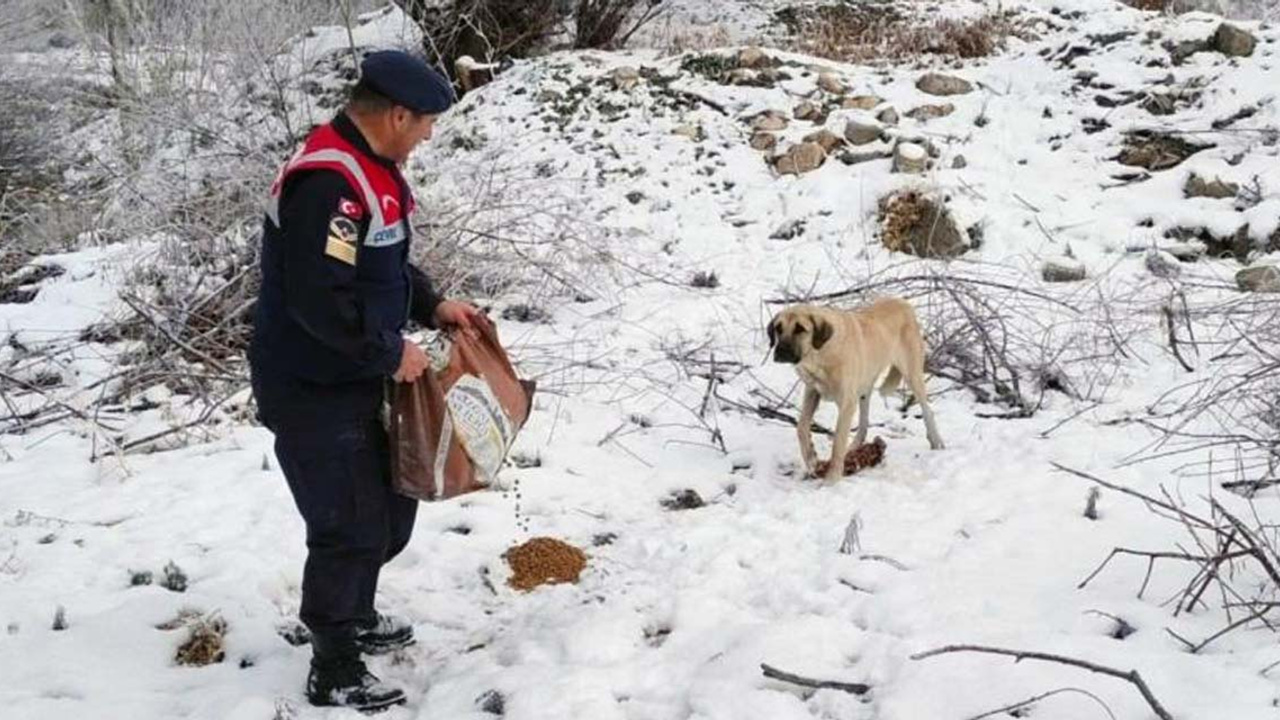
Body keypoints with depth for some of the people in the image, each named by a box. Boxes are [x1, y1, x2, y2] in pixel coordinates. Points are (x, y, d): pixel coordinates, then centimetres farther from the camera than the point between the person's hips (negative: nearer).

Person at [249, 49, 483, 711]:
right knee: (350, 527, 0)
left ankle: (355, 617, 42)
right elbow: (320, 299, -32)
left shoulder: (369, 166, 7)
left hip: (356, 381, 10)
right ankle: (335, 670, 18)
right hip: (314, 392, -10)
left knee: (391, 504, 21)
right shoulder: (328, 182, -27)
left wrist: (432, 306, 8)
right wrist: (392, 353, -20)